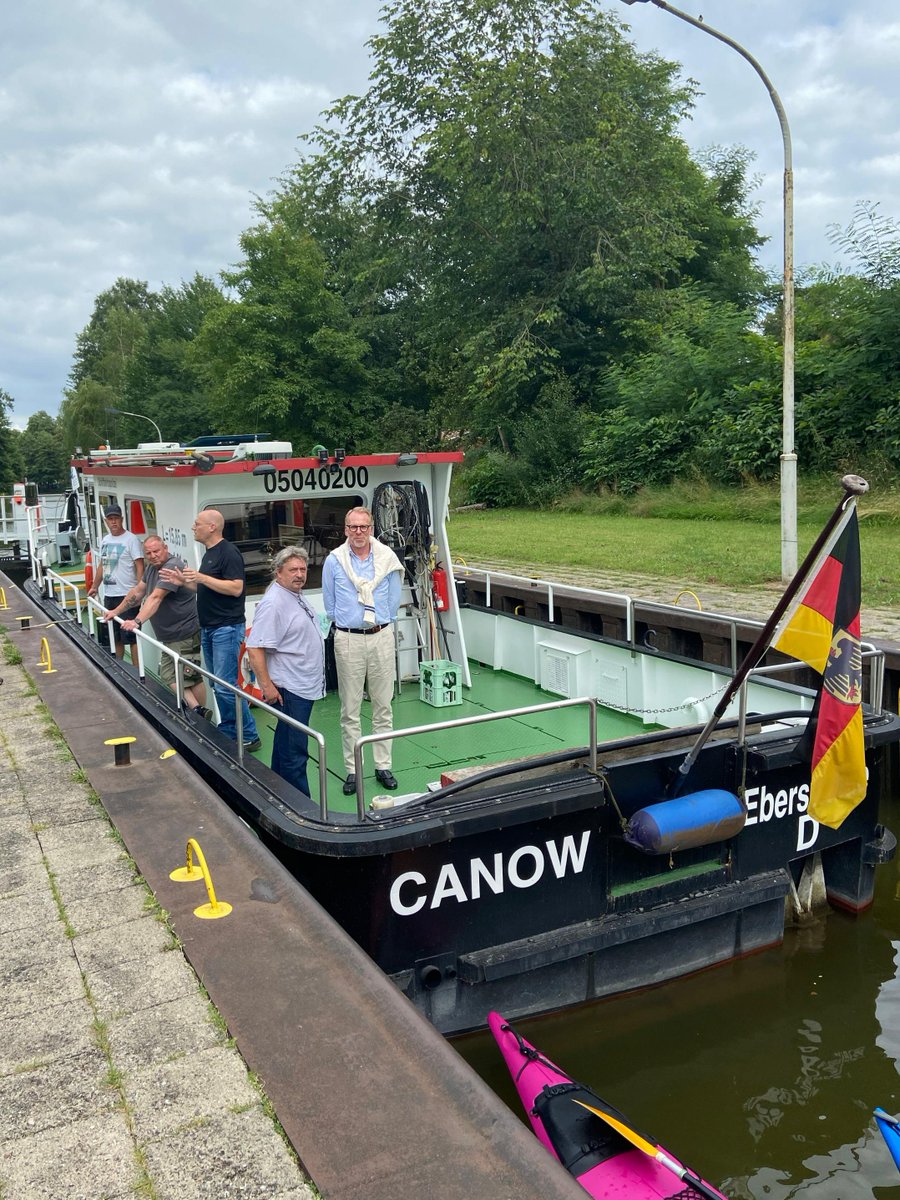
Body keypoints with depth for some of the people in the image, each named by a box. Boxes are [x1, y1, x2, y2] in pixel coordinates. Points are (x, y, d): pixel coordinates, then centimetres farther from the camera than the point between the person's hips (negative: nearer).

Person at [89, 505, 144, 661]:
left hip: (127, 596, -7)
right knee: (114, 636, 15)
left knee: (130, 636, -6)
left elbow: (140, 567, -13)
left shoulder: (131, 539, -9)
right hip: (108, 595, 7)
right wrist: (94, 587, 25)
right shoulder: (105, 540, 13)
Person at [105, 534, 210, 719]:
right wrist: (116, 611, 24)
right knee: (169, 676, 5)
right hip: (170, 636, 10)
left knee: (190, 677, -7)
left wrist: (137, 621, -37)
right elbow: (138, 591, 22)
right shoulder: (153, 567, 12)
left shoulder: (172, 566, -20)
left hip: (185, 634, -10)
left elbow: (155, 598, -29)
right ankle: (197, 710, 3)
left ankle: (202, 716, 0)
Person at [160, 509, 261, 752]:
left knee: (226, 686, -11)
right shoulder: (209, 553, 16)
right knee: (218, 685, 13)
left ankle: (249, 736, -3)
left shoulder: (228, 552, -14)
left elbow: (236, 588, -23)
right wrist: (183, 580, 13)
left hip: (227, 628, -10)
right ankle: (228, 732, 22)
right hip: (209, 628, 10)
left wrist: (201, 577, -24)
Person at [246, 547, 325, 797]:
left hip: (305, 686, 10)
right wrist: (267, 686, -23)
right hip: (289, 689, -10)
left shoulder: (296, 595, 11)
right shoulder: (273, 603, -20)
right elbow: (255, 649, -24)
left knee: (287, 745, 19)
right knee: (295, 751, -4)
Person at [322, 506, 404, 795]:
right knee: (350, 710, 4)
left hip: (381, 638, 1)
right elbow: (329, 604, 9)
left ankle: (383, 766, 18)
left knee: (383, 707, 7)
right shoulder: (334, 561, -1)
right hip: (348, 640, -1)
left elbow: (394, 600, 11)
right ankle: (352, 770, 13)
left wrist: (383, 624, 11)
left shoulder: (387, 559, 2)